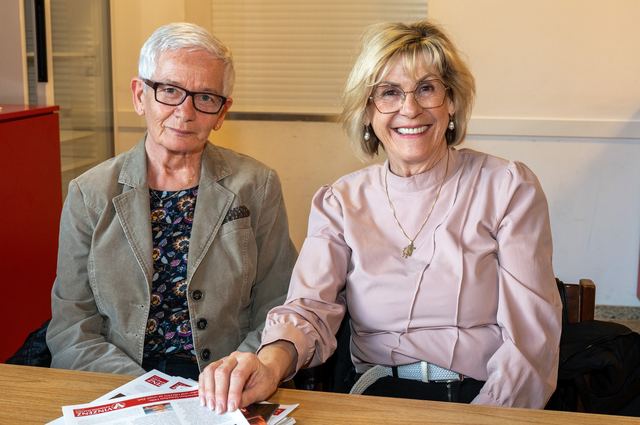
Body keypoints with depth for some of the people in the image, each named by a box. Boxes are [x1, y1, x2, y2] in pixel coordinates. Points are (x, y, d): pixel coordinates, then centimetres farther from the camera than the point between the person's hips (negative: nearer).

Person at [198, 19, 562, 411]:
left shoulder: (508, 188, 1)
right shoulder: (341, 202, 8)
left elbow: (531, 337, -3)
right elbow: (311, 307, -5)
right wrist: (272, 362, -27)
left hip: (488, 398, 0)